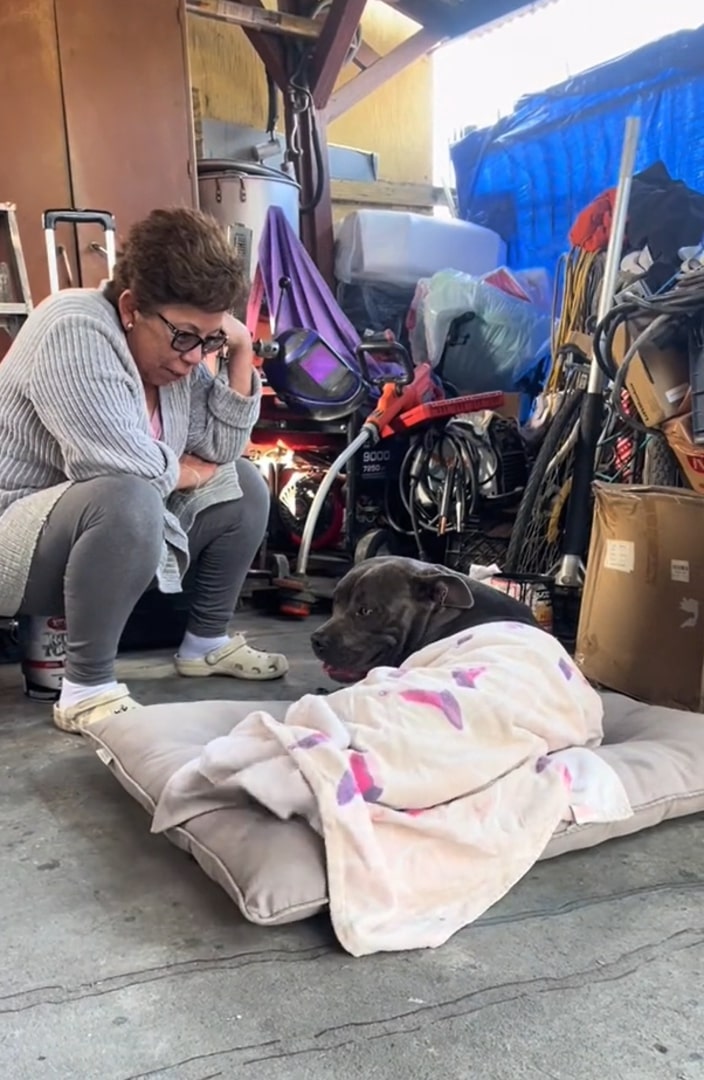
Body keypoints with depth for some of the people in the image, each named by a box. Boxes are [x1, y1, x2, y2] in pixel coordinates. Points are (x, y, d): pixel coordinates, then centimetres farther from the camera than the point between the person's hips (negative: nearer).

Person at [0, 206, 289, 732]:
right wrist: (185, 471, -14)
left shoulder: (177, 350, 0)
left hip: (124, 524, 9)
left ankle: (206, 642, 13)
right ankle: (87, 688, -23)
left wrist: (240, 352, -10)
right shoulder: (73, 331, -25)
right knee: (127, 501, -38)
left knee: (243, 483, 6)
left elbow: (220, 449, -2)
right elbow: (124, 468, -34)